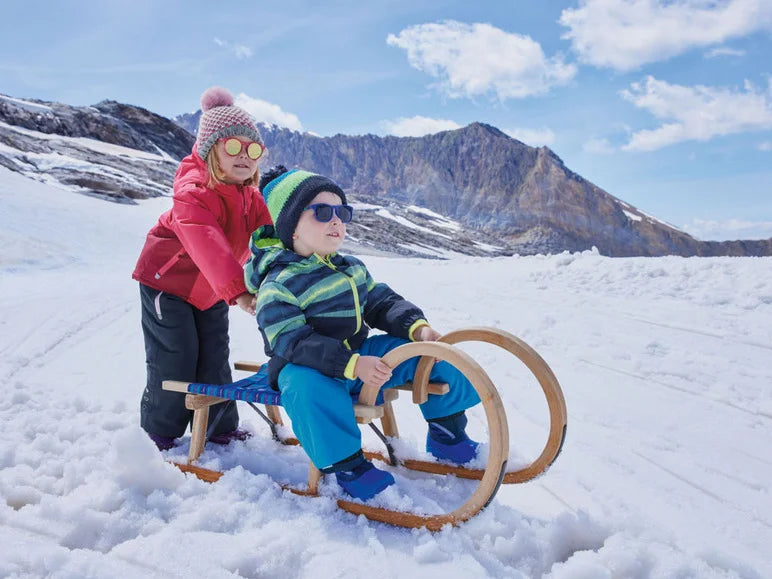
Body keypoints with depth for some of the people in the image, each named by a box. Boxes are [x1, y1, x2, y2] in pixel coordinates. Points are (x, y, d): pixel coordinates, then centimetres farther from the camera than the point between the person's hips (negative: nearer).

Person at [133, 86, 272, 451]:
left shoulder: (252, 199, -4)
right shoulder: (193, 195, -31)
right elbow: (208, 247, -45)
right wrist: (238, 292, -56)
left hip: (212, 290, 7)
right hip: (167, 281, -6)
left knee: (215, 359, 10)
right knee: (175, 360, -3)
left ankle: (220, 427, 24)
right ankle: (159, 433, 17)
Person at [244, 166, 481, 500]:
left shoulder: (352, 268, 9)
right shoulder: (278, 285, -16)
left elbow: (382, 302, 8)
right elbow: (293, 343, -26)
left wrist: (416, 326, -14)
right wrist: (352, 365, -38)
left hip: (360, 354, 7)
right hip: (308, 369, -6)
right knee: (307, 387, -43)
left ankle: (445, 435, 14)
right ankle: (346, 464, -22)